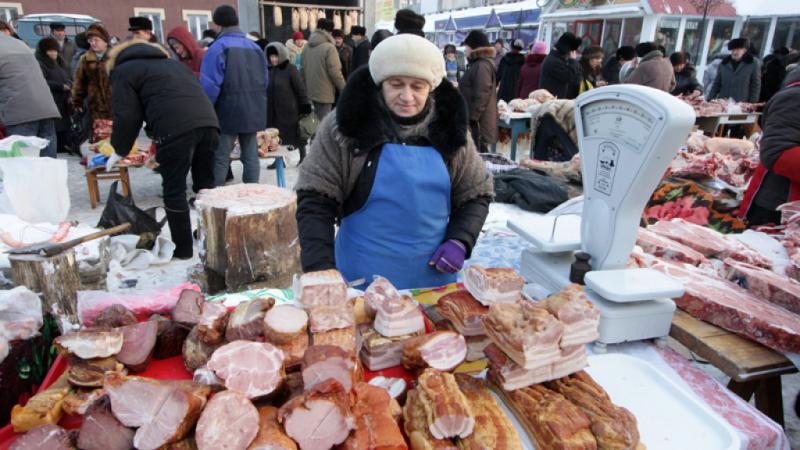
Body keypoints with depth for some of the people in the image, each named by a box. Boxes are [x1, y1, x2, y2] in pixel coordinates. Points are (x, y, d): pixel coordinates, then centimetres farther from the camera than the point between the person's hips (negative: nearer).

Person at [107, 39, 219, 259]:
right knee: (206, 185, 14)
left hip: (176, 129, -6)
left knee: (174, 191, 3)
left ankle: (182, 249, 8)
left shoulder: (124, 70, 16)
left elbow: (127, 116, 5)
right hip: (208, 122, 6)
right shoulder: (169, 61, 36)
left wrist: (119, 151, 18)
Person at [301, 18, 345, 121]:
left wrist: (304, 87, 22)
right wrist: (344, 89, -6)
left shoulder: (307, 47, 7)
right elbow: (335, 72, -17)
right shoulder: (329, 48, -14)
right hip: (324, 93, -7)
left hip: (309, 93, 7)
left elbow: (302, 69, 12)